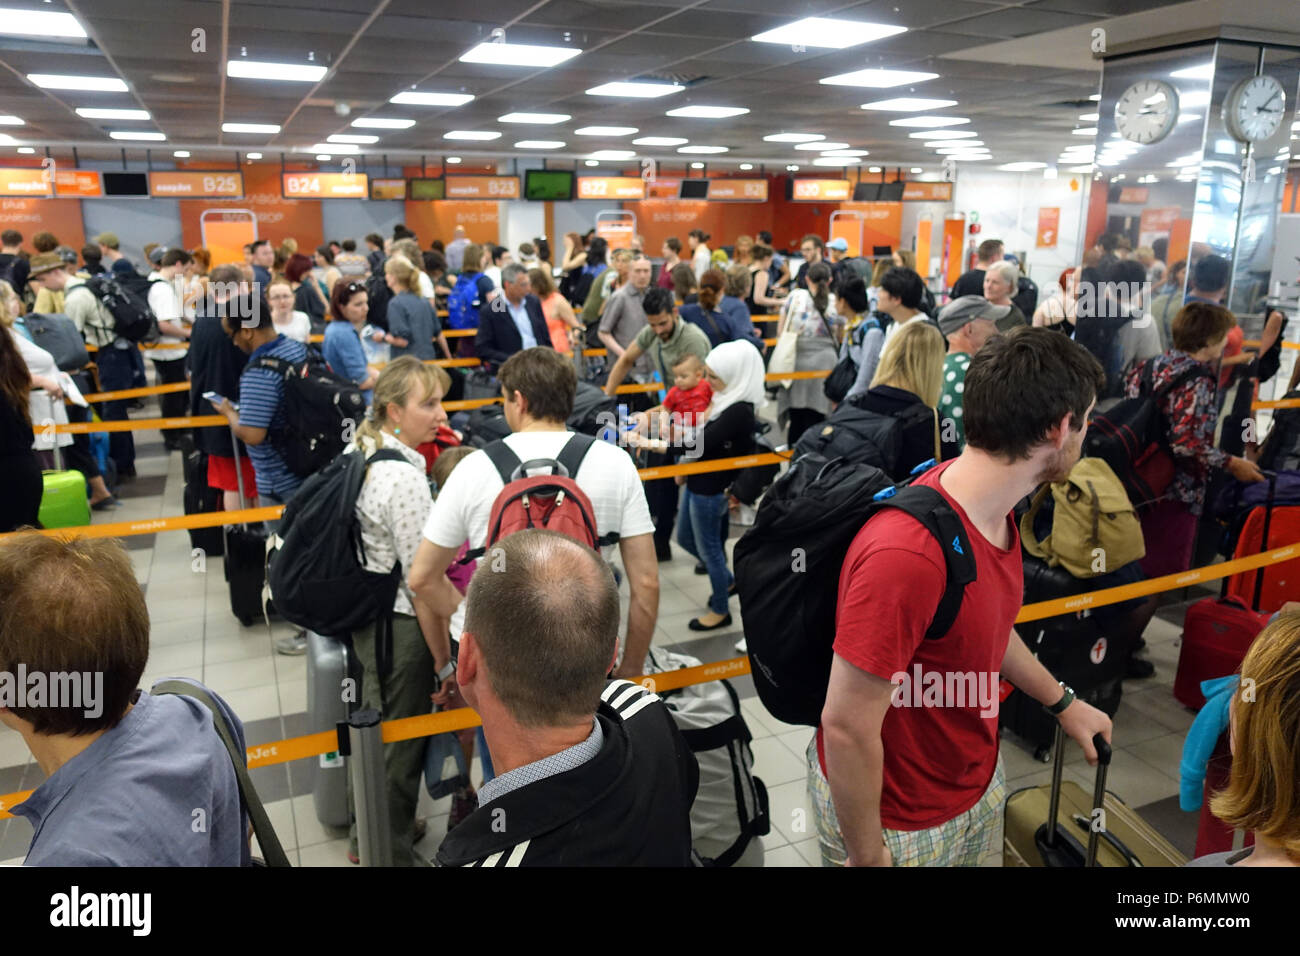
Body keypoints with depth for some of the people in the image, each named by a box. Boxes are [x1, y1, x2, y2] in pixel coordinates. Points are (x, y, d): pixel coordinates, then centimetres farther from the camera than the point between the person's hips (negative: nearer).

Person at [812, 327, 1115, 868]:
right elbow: (846, 726, -29)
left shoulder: (994, 508, -5)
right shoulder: (907, 553, -35)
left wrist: (1063, 703, 20)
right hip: (898, 820, -8)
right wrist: (868, 857, -17)